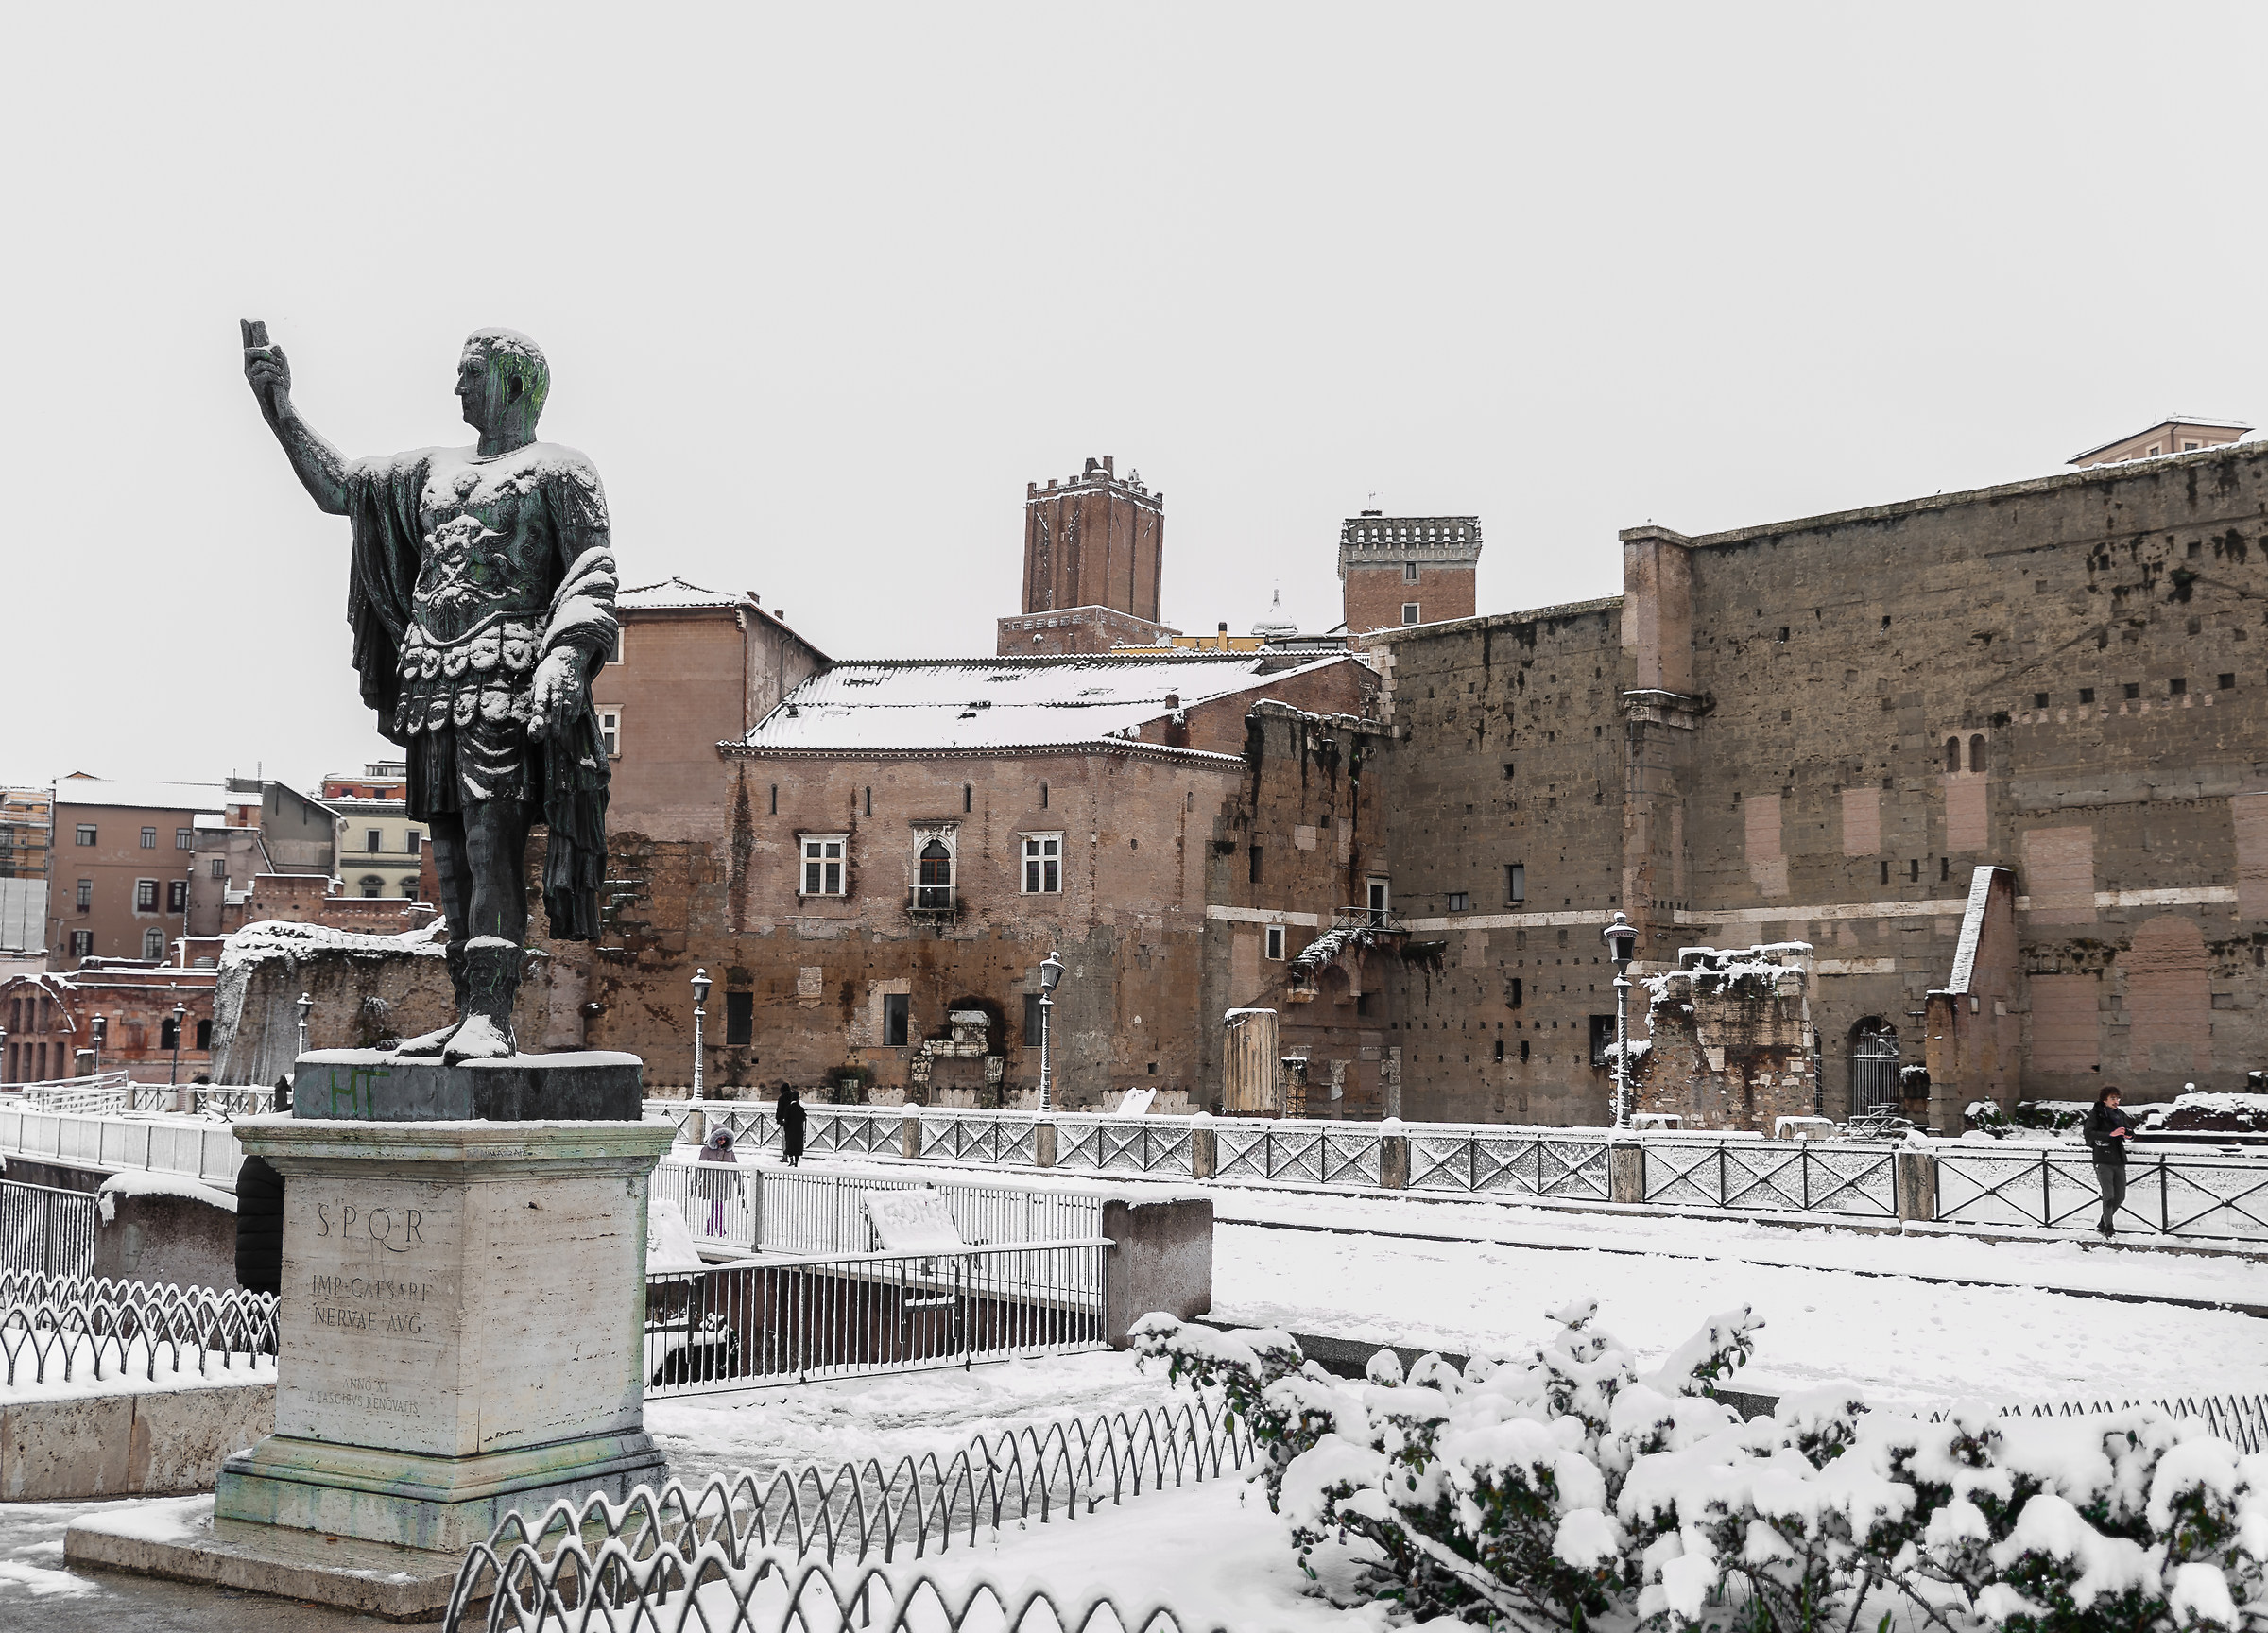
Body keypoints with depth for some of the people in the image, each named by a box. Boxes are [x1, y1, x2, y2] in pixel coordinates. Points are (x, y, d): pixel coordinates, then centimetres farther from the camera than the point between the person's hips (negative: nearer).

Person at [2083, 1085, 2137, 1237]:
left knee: (2120, 1196, 9)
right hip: (2103, 1161, -6)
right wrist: (2111, 1134, -27)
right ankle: (2108, 1229, 2)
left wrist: (2129, 1134, -6)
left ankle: (2102, 1224, 24)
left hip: (2119, 1161, 6)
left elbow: (2130, 1132, 19)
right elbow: (2088, 1133, -18)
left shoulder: (2120, 1115, 14)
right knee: (2109, 1196, -10)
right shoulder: (2096, 1114, -4)